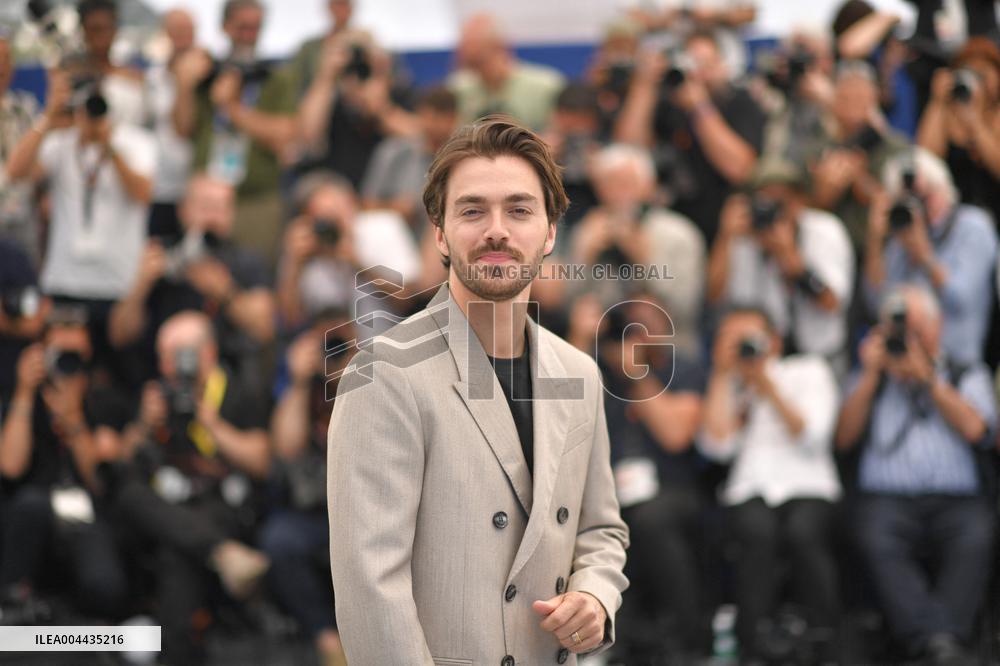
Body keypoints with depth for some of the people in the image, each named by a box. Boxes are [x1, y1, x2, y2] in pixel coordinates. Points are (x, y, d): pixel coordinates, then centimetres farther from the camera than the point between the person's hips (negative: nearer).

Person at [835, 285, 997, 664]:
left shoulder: (967, 376, 22)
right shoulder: (869, 380, 26)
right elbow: (845, 437, 10)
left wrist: (928, 377, 0)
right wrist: (872, 374, 5)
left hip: (956, 500, 0)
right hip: (886, 500, 0)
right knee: (876, 541, -36)